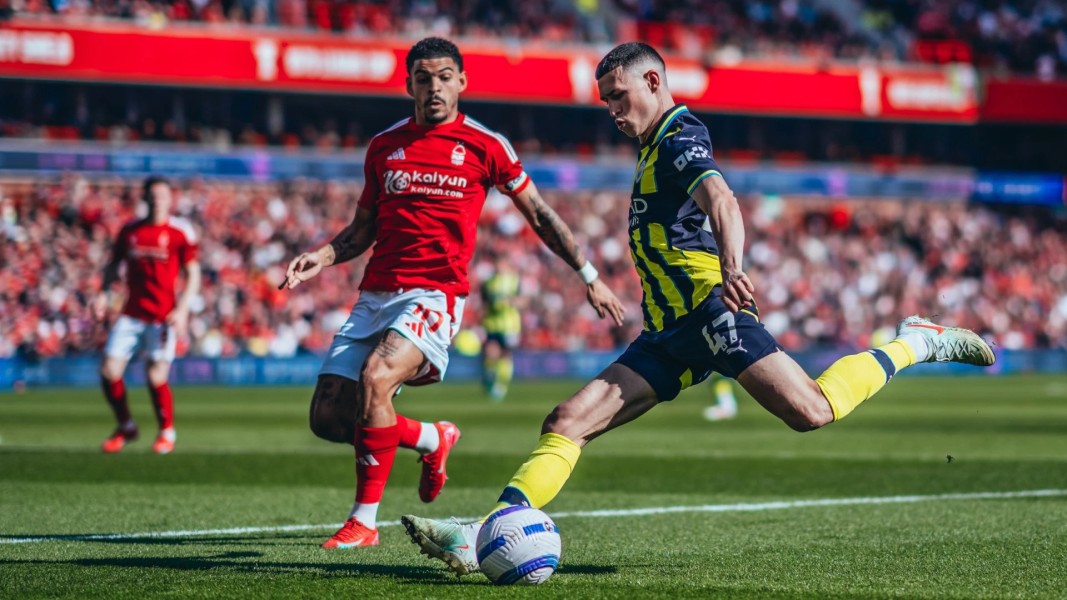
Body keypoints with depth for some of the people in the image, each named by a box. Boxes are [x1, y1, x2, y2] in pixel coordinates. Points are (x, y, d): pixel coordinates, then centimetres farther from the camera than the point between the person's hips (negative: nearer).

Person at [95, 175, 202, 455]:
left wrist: (182, 309, -12)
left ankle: (167, 432, 11)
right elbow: (114, 264, 17)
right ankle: (125, 426, 17)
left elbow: (193, 275, -1)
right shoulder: (129, 230, 8)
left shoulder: (180, 231, -2)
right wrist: (104, 293, 0)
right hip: (131, 314, 4)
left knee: (156, 376, -12)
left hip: (163, 316, -4)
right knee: (109, 371, -4)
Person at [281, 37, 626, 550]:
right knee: (326, 416, -4)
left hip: (435, 295, -5)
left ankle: (364, 519, -18)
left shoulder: (485, 146, 3)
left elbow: (539, 215, 12)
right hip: (375, 294, 5)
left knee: (375, 377, -31)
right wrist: (321, 258, 2)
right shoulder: (384, 146, 13)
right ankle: (434, 439, 23)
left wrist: (589, 277, 10)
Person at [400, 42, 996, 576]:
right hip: (672, 333, 9)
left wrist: (731, 267, -42)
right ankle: (483, 537, -13)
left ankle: (916, 343, -1)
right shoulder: (657, 149, 26)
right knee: (568, 421, -4)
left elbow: (722, 201, -25)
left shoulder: (680, 139, -4)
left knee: (811, 411, -23)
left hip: (709, 305, -9)